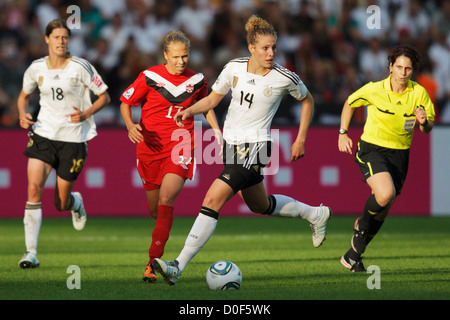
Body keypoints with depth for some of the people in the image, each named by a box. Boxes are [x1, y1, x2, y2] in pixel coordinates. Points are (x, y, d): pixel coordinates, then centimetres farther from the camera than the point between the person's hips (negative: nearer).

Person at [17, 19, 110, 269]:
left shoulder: (80, 67, -8)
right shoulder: (36, 68, 1)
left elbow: (104, 96, -1)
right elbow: (24, 95, 18)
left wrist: (85, 114, -18)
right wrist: (23, 114, -3)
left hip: (73, 138, -2)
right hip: (43, 134, 2)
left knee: (61, 204, 3)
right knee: (34, 187, -18)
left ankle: (76, 202, 44)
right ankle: (31, 252, -14)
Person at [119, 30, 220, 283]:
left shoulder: (197, 80, 2)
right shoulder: (150, 77, -5)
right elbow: (126, 103, 4)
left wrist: (217, 132, 10)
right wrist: (131, 126, -15)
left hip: (181, 147, -1)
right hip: (151, 147, 1)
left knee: (166, 200, -21)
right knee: (154, 209, 9)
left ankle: (154, 261, -21)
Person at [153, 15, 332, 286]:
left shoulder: (285, 78, -12)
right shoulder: (234, 68, -3)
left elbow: (307, 100, 7)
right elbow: (212, 100, 7)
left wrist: (301, 140, 6)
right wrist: (190, 111, -13)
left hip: (255, 148, -6)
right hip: (231, 143, 6)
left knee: (213, 200, -18)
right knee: (260, 205, 24)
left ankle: (179, 267, -19)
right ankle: (316, 215, 50)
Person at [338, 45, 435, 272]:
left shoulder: (419, 93, -7)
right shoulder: (374, 90, -12)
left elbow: (428, 128, 1)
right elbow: (349, 103, 7)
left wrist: (424, 122, -22)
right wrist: (343, 133, 2)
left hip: (400, 153, 3)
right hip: (372, 149, -3)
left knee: (383, 210, 6)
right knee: (385, 194, -29)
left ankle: (353, 255, 23)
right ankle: (362, 225, 4)